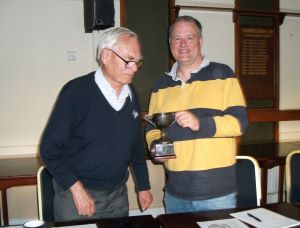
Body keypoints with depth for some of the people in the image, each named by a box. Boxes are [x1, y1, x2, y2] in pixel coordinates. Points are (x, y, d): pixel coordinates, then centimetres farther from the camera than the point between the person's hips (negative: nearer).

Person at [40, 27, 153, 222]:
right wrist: (77, 189, -17)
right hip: (76, 195, -5)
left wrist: (143, 186, 12)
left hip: (118, 195, 5)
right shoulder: (76, 92, -16)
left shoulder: (131, 94, 2)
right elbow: (50, 148, -14)